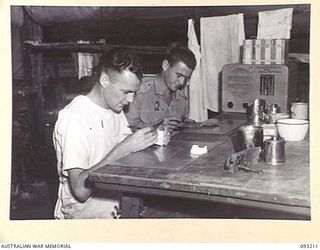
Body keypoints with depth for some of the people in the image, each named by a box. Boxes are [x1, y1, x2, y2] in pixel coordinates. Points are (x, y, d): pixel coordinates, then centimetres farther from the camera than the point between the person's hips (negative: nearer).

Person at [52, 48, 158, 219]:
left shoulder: (115, 109, 9)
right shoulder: (75, 117, -19)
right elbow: (80, 190, -24)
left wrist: (155, 135, -11)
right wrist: (123, 148, -27)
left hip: (114, 195, 8)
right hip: (83, 206, -8)